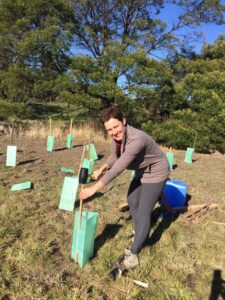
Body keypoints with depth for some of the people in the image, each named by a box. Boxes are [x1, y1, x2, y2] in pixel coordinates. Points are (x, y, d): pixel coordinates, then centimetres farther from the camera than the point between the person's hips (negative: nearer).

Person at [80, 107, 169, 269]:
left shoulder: (136, 140, -39)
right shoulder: (117, 136, -11)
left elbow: (118, 168, -37)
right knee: (132, 201, 20)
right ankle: (141, 235, 42)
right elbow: (115, 157, 6)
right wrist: (101, 169, -8)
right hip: (142, 171, 9)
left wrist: (94, 188, -32)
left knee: (144, 212, -5)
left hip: (155, 173, -9)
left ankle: (133, 254, 11)